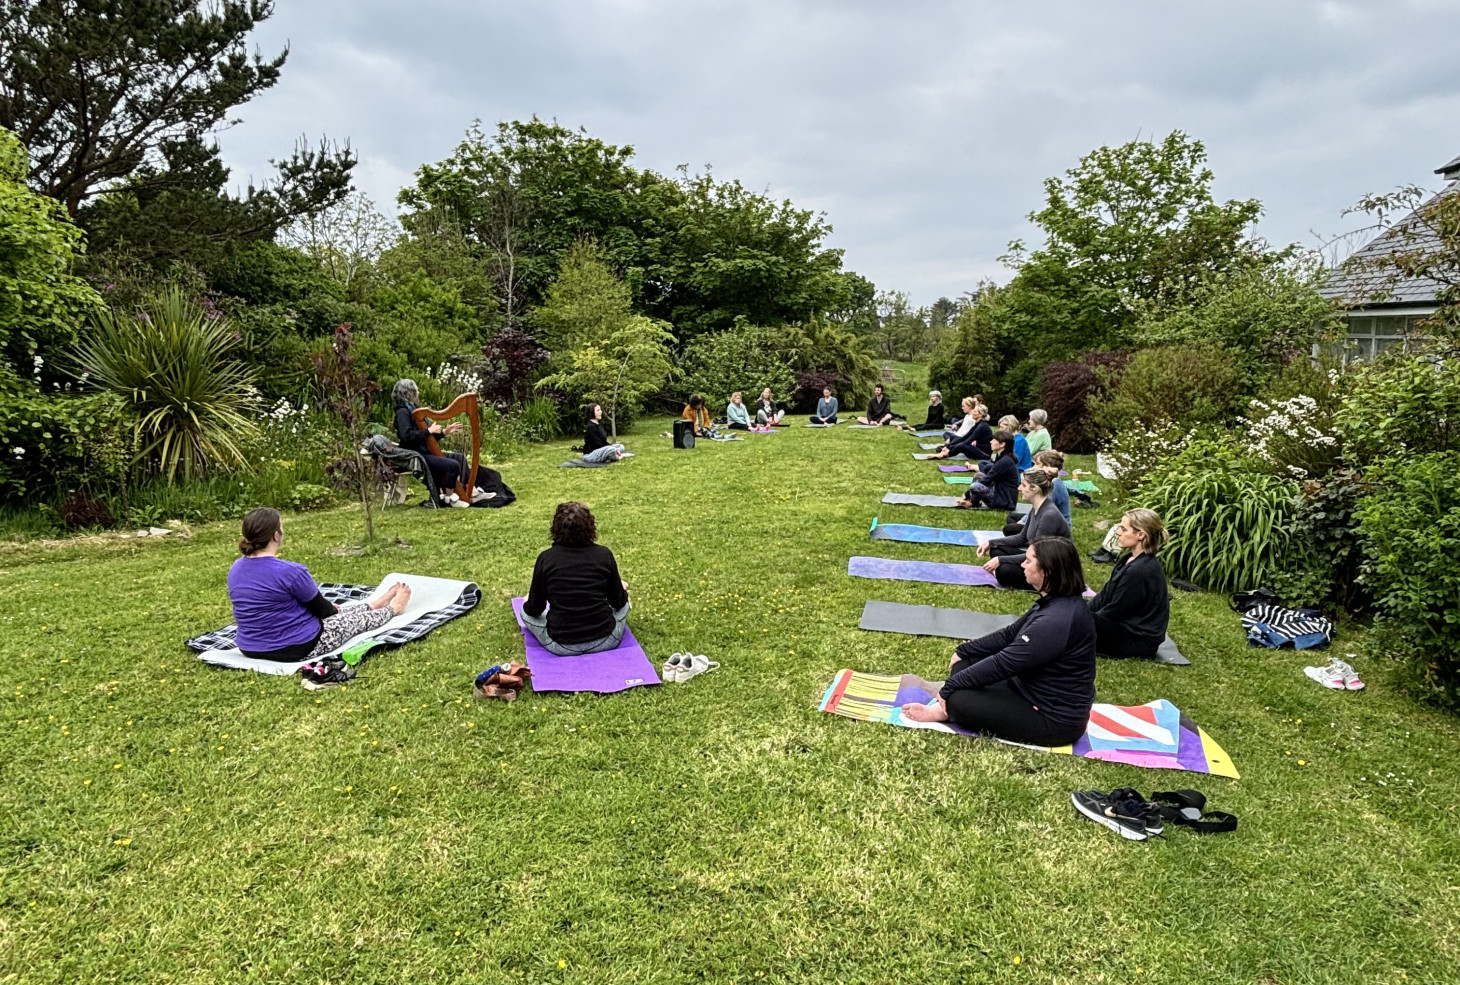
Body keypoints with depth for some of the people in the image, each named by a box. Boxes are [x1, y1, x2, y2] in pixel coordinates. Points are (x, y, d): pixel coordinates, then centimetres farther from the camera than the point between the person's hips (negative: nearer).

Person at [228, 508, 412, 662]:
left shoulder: (236, 569, -2)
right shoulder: (289, 571, -26)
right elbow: (319, 608, -9)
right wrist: (332, 609, 14)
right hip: (296, 648, -8)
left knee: (331, 611, 30)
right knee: (357, 619, 18)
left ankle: (374, 605, 56)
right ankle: (393, 609, 48)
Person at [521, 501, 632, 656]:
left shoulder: (546, 558, -10)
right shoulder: (604, 554, -8)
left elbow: (535, 610, -1)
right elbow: (618, 601, 3)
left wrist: (528, 603, 23)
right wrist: (622, 589, 27)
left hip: (561, 646, -2)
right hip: (605, 641, 2)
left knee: (526, 611, 26)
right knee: (624, 599, 30)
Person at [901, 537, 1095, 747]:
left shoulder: (1057, 621, -30)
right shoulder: (1055, 603, 2)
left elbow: (1003, 663, -25)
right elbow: (1009, 635, 12)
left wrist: (949, 687, -16)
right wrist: (963, 650, 8)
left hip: (1054, 718, -10)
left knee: (958, 700, -23)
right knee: (967, 662, 6)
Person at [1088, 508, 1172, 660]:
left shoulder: (1139, 571, -28)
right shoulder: (1130, 558, 4)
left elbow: (1114, 612, -21)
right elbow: (1106, 594, 8)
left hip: (1139, 638, -10)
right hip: (1128, 624, 10)